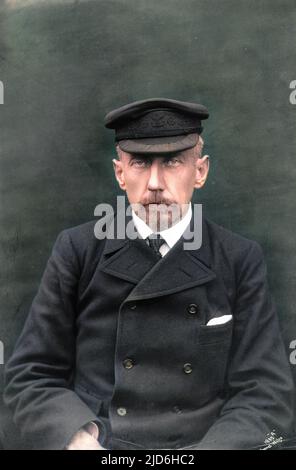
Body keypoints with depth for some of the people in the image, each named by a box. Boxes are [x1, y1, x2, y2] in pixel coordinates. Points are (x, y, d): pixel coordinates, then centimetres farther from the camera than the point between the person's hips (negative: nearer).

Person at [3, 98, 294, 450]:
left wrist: (214, 447, -18)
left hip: (207, 442, 2)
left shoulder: (241, 261, 0)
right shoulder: (77, 250, 0)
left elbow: (266, 393, -2)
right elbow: (31, 374, 1)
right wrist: (79, 439, -16)